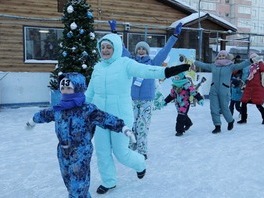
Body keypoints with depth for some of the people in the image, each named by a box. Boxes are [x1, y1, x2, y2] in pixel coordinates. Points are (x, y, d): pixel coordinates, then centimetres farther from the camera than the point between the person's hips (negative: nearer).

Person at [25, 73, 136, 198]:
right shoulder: (58, 109, 2)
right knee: (70, 183, 21)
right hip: (63, 152, 7)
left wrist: (125, 129, -33)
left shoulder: (88, 110, -17)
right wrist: (32, 121, 39)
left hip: (81, 153, -7)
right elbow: (44, 115, 21)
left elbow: (107, 119, -23)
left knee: (78, 186, 0)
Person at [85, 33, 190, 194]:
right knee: (102, 152, 11)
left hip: (120, 117, -5)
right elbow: (90, 93, 16)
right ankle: (108, 182, 34)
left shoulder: (125, 63, -9)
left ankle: (140, 163, 39)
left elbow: (146, 70, -25)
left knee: (121, 152, 5)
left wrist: (167, 71, -40)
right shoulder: (98, 67, 8)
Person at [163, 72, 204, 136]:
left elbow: (194, 92, -18)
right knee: (183, 115, 22)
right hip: (178, 104, 7)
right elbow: (171, 95, 18)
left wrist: (200, 99, -24)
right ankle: (188, 123, 49)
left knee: (181, 117, -12)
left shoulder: (187, 86, -16)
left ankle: (180, 130, -2)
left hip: (185, 104, -7)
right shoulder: (174, 86, 6)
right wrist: (165, 101, 20)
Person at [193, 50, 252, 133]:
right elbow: (202, 65, 17)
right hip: (213, 91, 3)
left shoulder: (230, 66, 0)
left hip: (224, 91, -3)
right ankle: (217, 126, 14)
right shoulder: (213, 66, 10)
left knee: (224, 108, 4)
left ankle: (231, 121, 33)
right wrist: (193, 62, 20)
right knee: (214, 109, 1)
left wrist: (250, 61, -26)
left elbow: (240, 65, -12)